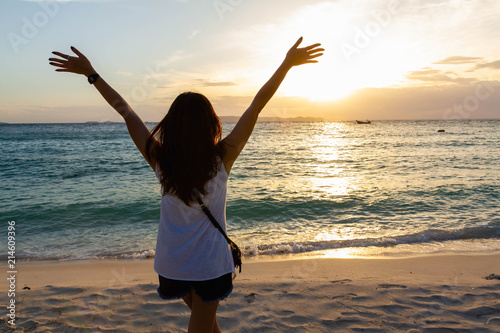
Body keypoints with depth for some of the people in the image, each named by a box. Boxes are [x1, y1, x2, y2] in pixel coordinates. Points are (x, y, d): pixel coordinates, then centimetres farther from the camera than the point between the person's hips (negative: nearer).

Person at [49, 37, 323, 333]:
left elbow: (125, 110, -7)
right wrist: (287, 64, -12)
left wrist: (91, 73, 2)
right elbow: (257, 105, -18)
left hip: (171, 263, 3)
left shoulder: (161, 160, -15)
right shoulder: (221, 158, -20)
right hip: (209, 264, -3)